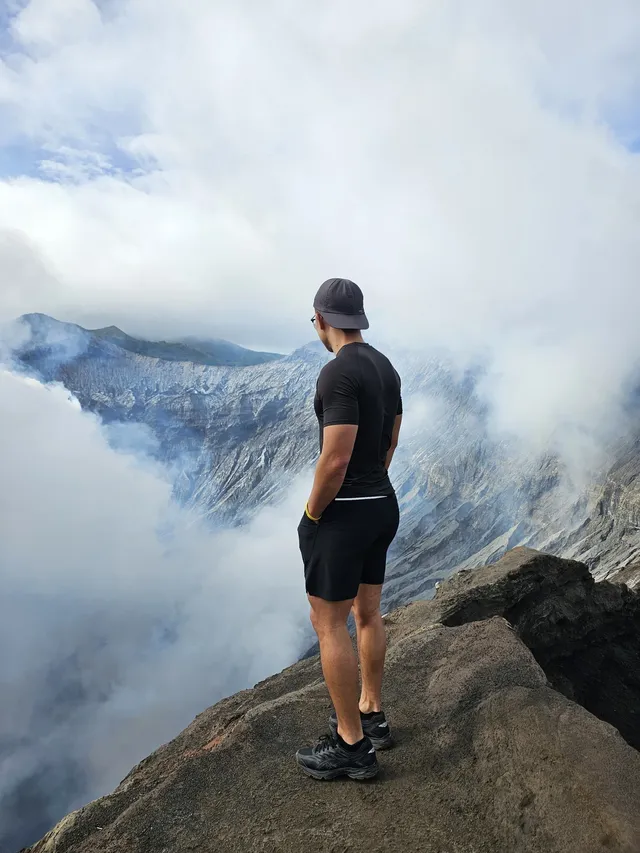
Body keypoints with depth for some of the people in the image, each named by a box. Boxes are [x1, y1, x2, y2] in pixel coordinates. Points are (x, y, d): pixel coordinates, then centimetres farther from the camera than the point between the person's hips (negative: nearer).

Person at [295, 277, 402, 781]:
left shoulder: (339, 373, -21)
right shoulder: (386, 368, 8)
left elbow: (335, 460, -26)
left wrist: (312, 513, -11)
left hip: (343, 513, -9)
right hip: (383, 505, 9)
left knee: (328, 623, 3)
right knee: (367, 612, 20)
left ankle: (352, 747, 16)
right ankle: (372, 714, 36)